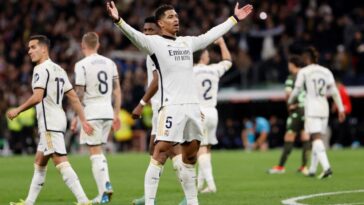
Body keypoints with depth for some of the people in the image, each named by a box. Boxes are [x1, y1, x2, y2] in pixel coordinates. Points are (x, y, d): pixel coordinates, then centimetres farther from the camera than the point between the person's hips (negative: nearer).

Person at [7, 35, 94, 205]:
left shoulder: (41, 69, -11)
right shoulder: (59, 70, 17)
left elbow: (37, 97, -22)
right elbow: (73, 97, 15)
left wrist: (17, 110, -12)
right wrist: (83, 120, 15)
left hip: (50, 123, -10)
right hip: (58, 119, 10)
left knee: (61, 162, -15)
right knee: (39, 163, 17)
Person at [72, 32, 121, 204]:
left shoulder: (82, 65, -7)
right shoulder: (109, 63, 9)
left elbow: (80, 93, -10)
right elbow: (117, 91, 10)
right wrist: (116, 114, 16)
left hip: (91, 112, -5)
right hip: (108, 112, 5)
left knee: (95, 152, -2)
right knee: (99, 152, 18)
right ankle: (106, 185, 4)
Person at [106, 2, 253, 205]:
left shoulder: (187, 42, 19)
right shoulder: (154, 42, -1)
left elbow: (211, 35, 31)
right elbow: (135, 35, -19)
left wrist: (235, 18, 39)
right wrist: (118, 20, -37)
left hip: (193, 106, 6)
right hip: (172, 106, -6)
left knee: (190, 157, 11)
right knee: (160, 154, -12)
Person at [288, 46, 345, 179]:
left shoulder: (303, 72, -2)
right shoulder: (326, 71, 8)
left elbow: (296, 90, 2)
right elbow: (334, 91, 2)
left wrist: (290, 102, 22)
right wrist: (341, 109, 3)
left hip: (311, 108, -5)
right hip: (324, 108, 5)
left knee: (316, 138, -11)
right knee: (317, 139, 15)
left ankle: (326, 167, -30)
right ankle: (312, 170, 21)